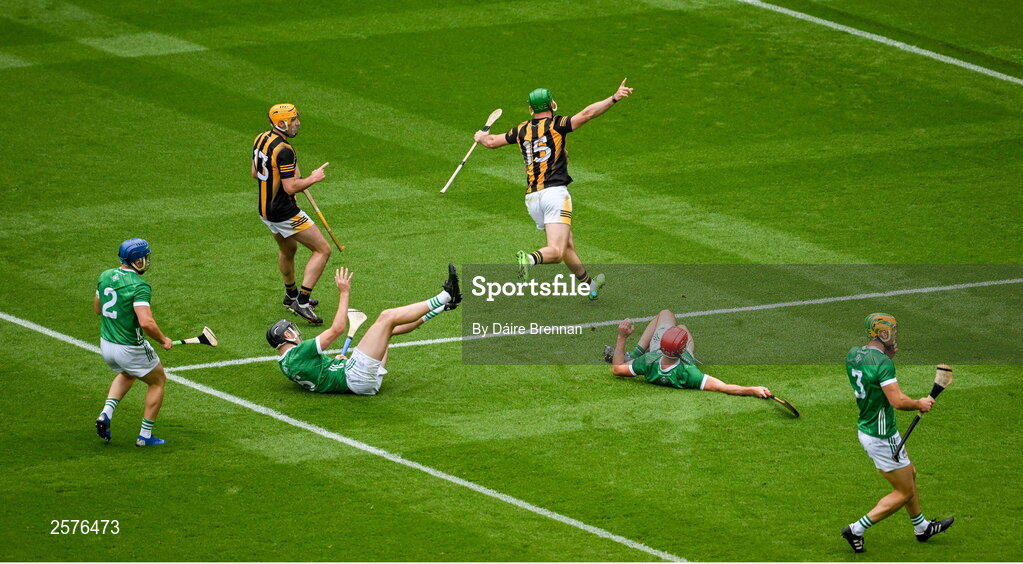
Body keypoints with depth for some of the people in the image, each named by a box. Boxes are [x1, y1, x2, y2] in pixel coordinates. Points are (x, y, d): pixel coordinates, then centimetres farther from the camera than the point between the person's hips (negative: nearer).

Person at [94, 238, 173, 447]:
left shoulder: (105, 276, 0)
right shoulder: (139, 286, -23)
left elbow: (97, 309, 15)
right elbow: (146, 323, -33)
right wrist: (163, 340, -16)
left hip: (106, 344, 7)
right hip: (130, 349, -7)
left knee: (127, 374, 36)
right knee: (158, 381, 17)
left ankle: (106, 413, 15)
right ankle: (145, 436, 18)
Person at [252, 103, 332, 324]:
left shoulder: (260, 139, 3)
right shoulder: (284, 150, -26)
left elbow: (255, 173, 15)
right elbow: (290, 188, -27)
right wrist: (313, 178, -11)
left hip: (265, 211, 10)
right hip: (285, 213, -10)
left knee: (287, 250, 32)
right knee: (322, 250, -1)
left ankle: (291, 295, 50)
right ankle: (302, 301, -7)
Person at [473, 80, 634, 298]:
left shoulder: (522, 130, 13)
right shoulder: (556, 125, -1)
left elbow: (492, 142, 25)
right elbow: (587, 113, -14)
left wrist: (481, 137, 47)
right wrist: (614, 98, -17)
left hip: (532, 198, 6)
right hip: (554, 192, -6)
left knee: (568, 246, 21)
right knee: (556, 251, -17)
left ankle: (589, 284, 35)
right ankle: (531, 259, -47)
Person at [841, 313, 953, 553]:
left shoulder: (853, 354, 2)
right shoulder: (883, 363, -25)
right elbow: (897, 400, -30)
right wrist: (920, 404, -12)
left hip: (865, 430, 10)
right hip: (882, 438, -10)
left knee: (909, 473, 26)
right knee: (904, 492, 4)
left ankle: (922, 528, 40)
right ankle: (857, 529, 4)